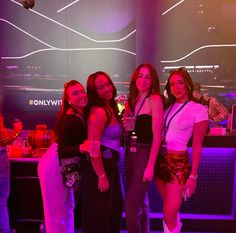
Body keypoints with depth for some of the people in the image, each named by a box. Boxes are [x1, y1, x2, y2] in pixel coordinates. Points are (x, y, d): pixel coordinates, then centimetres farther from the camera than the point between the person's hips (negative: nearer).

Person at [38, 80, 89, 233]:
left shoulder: (80, 114, -3)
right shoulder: (71, 120, -26)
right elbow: (61, 152, -27)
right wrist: (81, 148, -41)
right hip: (54, 168, -9)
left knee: (68, 207, 22)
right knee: (57, 212, 5)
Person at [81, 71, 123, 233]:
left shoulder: (110, 108, 10)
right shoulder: (99, 111, -19)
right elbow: (93, 147, -25)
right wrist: (101, 176, -23)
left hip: (109, 164, 10)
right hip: (99, 167, -10)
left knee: (115, 210, 23)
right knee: (99, 214, 8)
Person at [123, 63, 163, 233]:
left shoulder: (155, 99, -10)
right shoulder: (132, 99, 10)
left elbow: (157, 135, -15)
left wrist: (150, 166, -18)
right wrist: (125, 126, -4)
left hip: (145, 154, -6)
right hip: (130, 153, 7)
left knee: (131, 205, -3)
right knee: (140, 200, 19)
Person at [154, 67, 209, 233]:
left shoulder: (198, 109, -7)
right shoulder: (168, 107, 8)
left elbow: (197, 146, -8)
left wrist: (193, 175, -7)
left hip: (179, 162, -5)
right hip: (160, 160, 5)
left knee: (169, 214, 1)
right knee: (169, 211, 19)